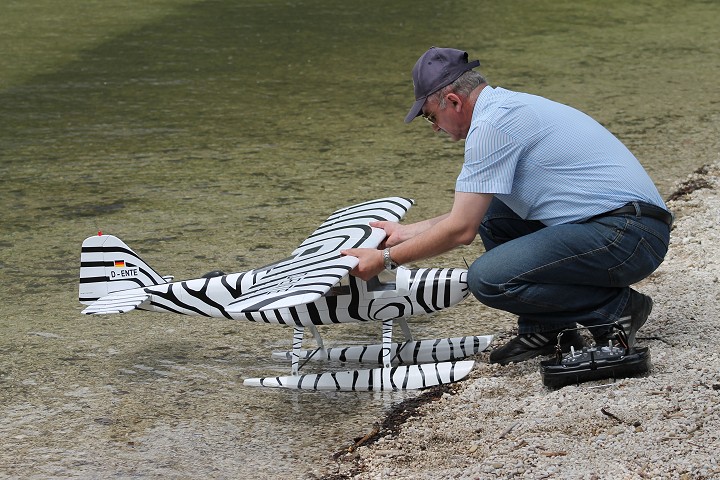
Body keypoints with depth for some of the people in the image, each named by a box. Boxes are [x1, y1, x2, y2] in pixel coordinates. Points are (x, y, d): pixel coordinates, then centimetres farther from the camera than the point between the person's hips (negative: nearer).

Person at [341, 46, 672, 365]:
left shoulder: (491, 124, -13)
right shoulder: (508, 106, 19)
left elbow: (461, 230, -12)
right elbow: (473, 215, 29)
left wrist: (385, 259, -2)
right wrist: (408, 232, 33)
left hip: (630, 235, -11)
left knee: (488, 278, -20)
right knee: (492, 214, 21)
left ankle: (616, 308, -5)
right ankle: (544, 329, 15)